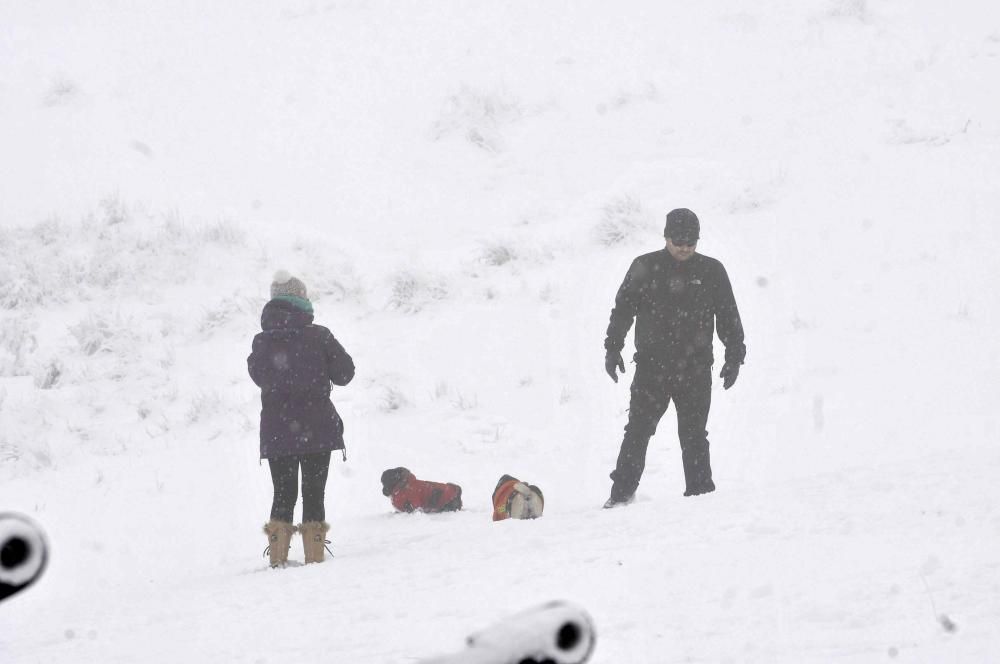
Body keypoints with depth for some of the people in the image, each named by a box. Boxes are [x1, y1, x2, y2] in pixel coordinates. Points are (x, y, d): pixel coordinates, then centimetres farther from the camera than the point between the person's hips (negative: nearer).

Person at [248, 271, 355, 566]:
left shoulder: (261, 342, -1)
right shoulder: (319, 336, -8)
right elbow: (344, 373, 0)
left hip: (275, 433, 2)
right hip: (317, 428, -2)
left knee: (283, 494, 11)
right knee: (314, 493, 5)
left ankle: (278, 556, 4)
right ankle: (314, 555, 1)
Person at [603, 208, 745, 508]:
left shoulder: (711, 271, 6)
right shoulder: (645, 268, 4)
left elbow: (729, 316, 10)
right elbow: (622, 309, 7)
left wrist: (734, 356, 5)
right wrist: (612, 347, 1)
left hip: (695, 369, 1)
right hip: (651, 366, 0)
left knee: (694, 435, 4)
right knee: (638, 431, -3)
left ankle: (700, 493, 8)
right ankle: (622, 492, 2)